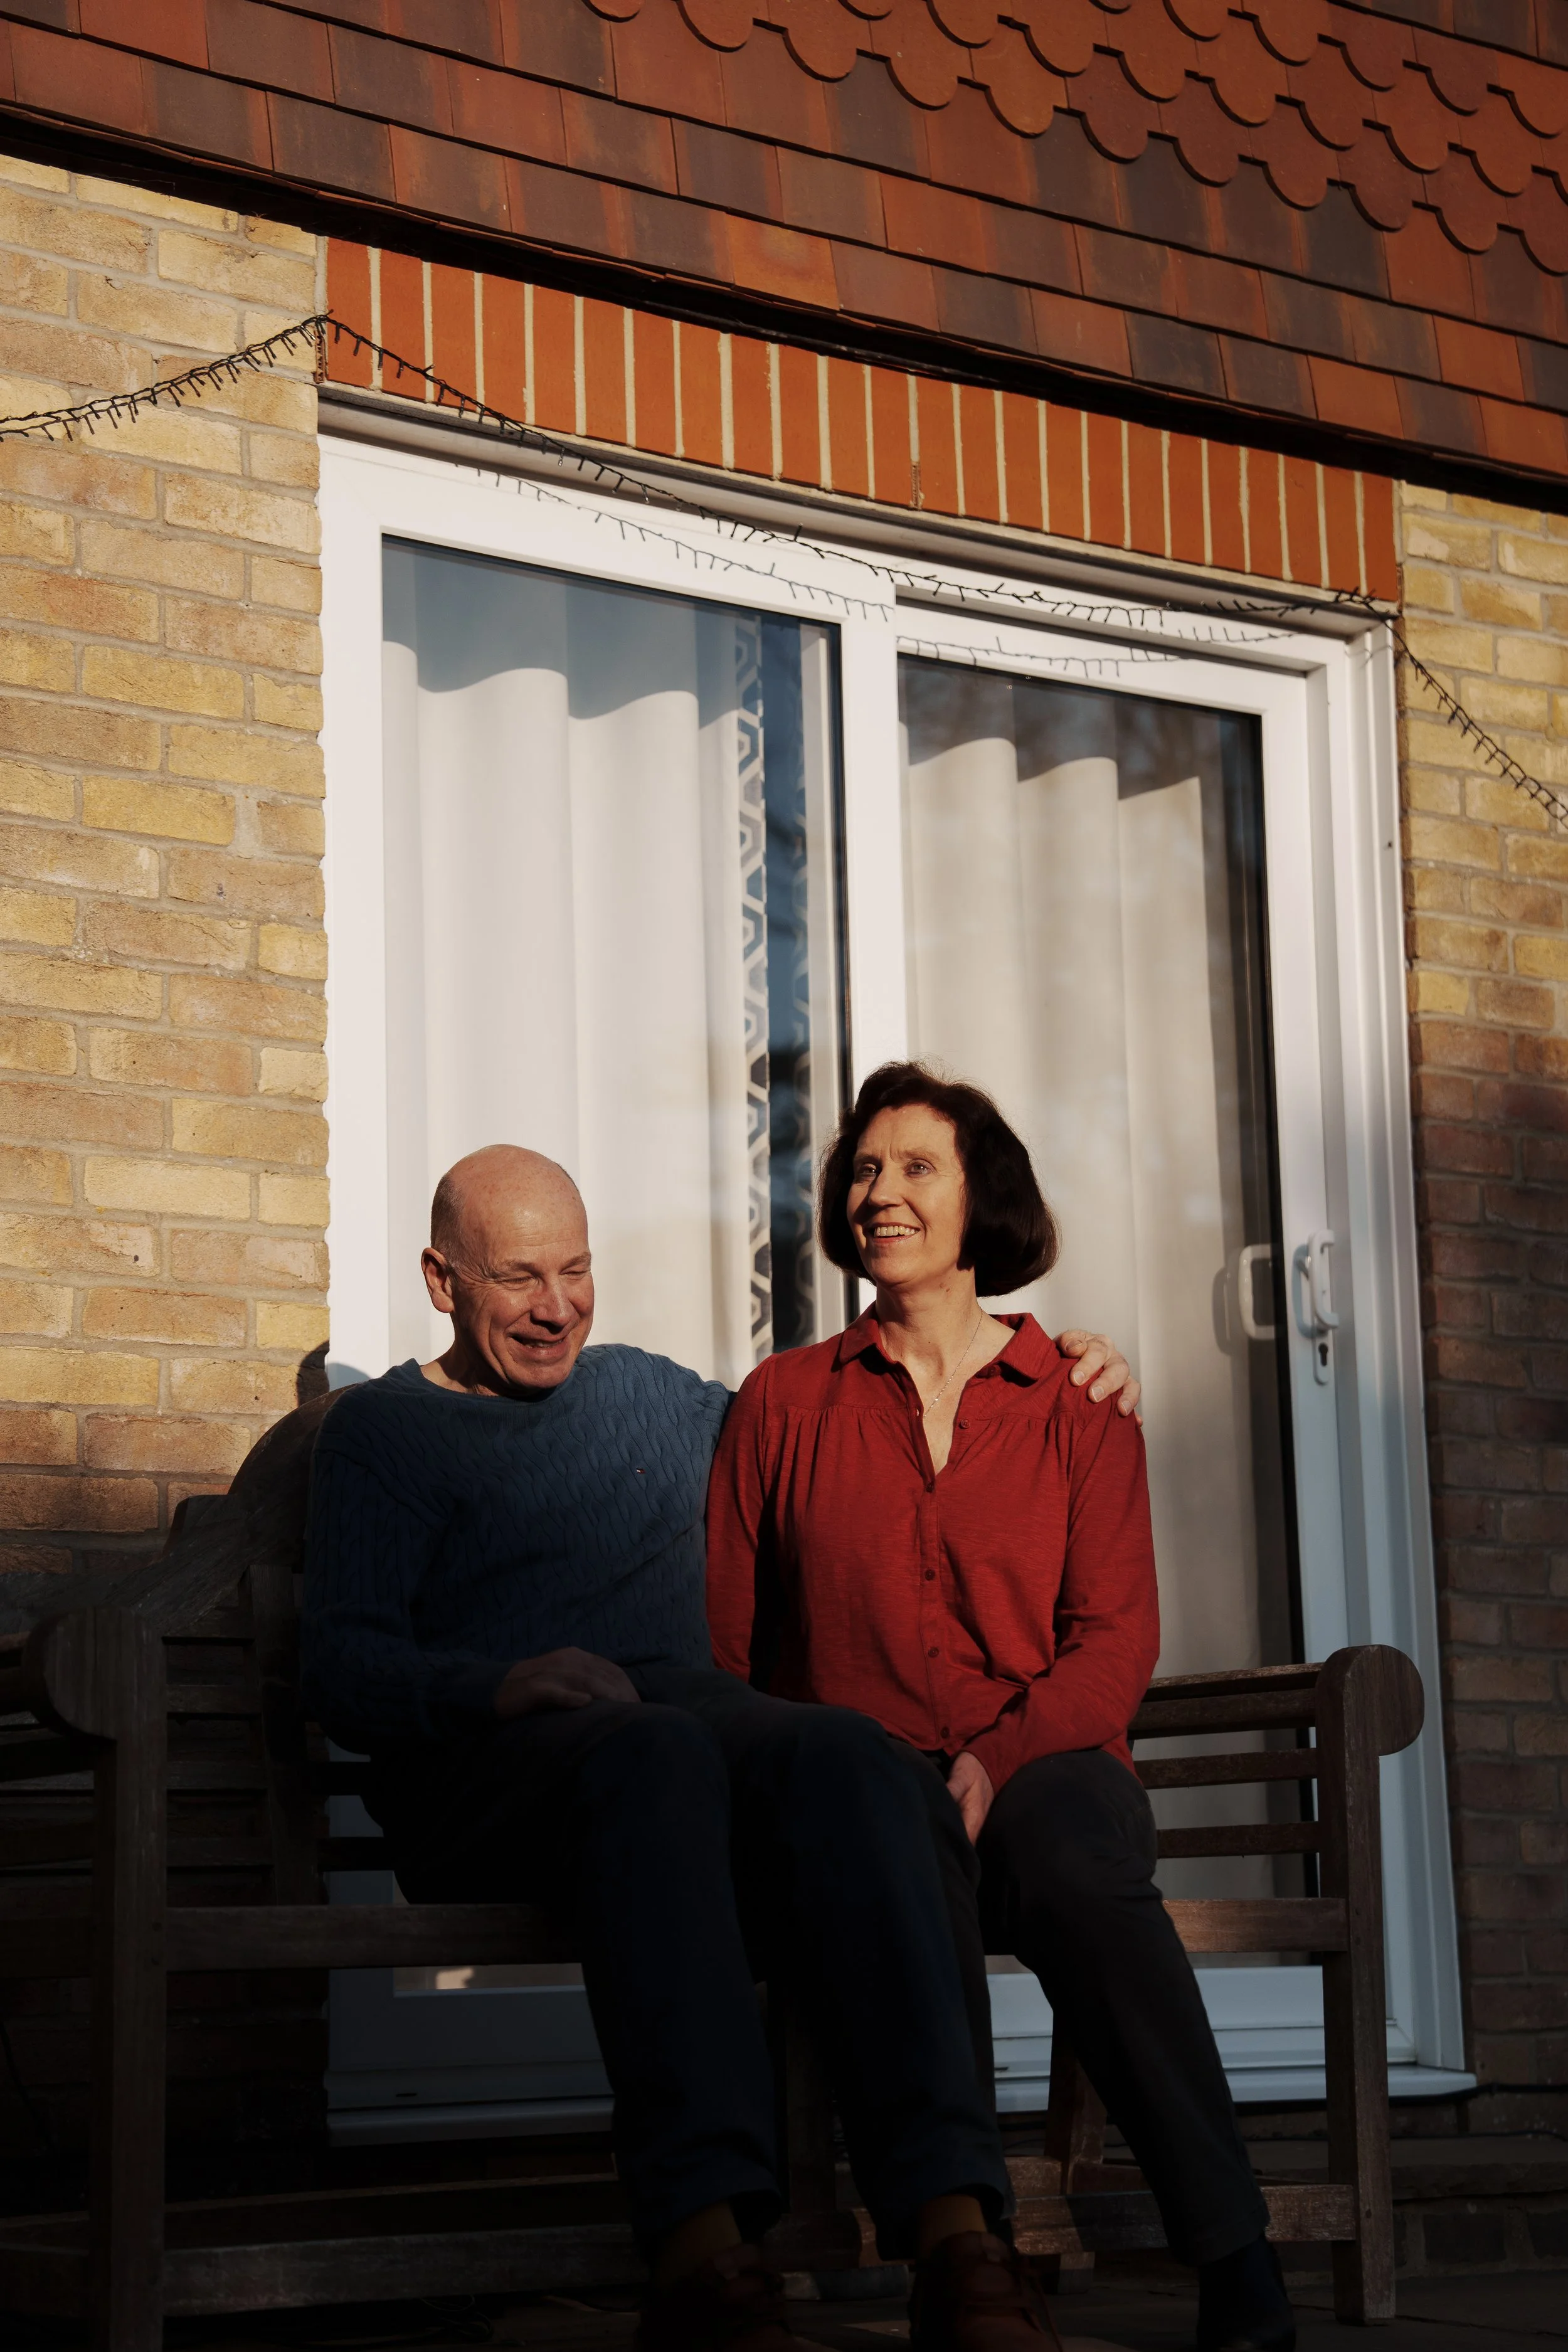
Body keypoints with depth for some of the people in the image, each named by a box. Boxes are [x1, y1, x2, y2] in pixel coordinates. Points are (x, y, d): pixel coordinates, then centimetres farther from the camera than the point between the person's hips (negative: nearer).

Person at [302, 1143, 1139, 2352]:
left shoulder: (649, 1395, 29)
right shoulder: (383, 1428, 15)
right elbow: (345, 1667, 3)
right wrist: (500, 1684, -18)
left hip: (693, 1712, 4)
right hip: (487, 1764, -4)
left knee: (842, 1750, -33)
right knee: (654, 1752, -40)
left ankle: (950, 2227, -49)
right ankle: (703, 2243, -55)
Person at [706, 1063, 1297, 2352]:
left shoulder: (1077, 1408, 14)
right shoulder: (786, 1403, 16)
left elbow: (1117, 1640, 3)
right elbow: (720, 1640, 12)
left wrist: (1001, 1759, -16)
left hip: (1046, 1763, 0)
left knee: (1075, 1853, -37)